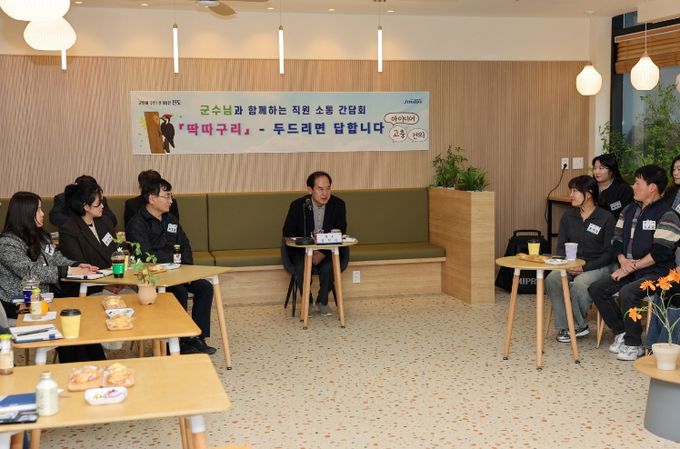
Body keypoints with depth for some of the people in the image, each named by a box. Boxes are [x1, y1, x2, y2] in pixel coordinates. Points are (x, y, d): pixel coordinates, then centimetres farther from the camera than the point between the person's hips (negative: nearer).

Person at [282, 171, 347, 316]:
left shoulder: (338, 204, -7)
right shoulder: (297, 205, -11)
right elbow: (288, 234, -8)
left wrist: (324, 253, -20)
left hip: (328, 251, 1)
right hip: (302, 250, -1)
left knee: (329, 266, -30)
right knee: (301, 267, -31)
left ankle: (322, 301, -5)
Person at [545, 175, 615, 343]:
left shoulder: (606, 218, -5)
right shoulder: (568, 216, 10)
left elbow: (609, 253, -8)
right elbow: (561, 245, 11)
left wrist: (585, 267, -17)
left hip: (598, 266, -5)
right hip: (571, 265, 5)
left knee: (579, 284, -35)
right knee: (551, 279, -26)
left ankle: (579, 325, -9)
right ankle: (563, 326, -15)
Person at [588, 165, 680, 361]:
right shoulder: (629, 210, 12)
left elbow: (660, 252, -19)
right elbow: (617, 240, 12)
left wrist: (632, 266, -18)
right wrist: (623, 260, -7)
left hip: (656, 273, -8)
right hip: (630, 270, 8)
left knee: (627, 293, -32)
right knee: (596, 288, -10)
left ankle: (634, 345, -13)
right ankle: (621, 333, 4)